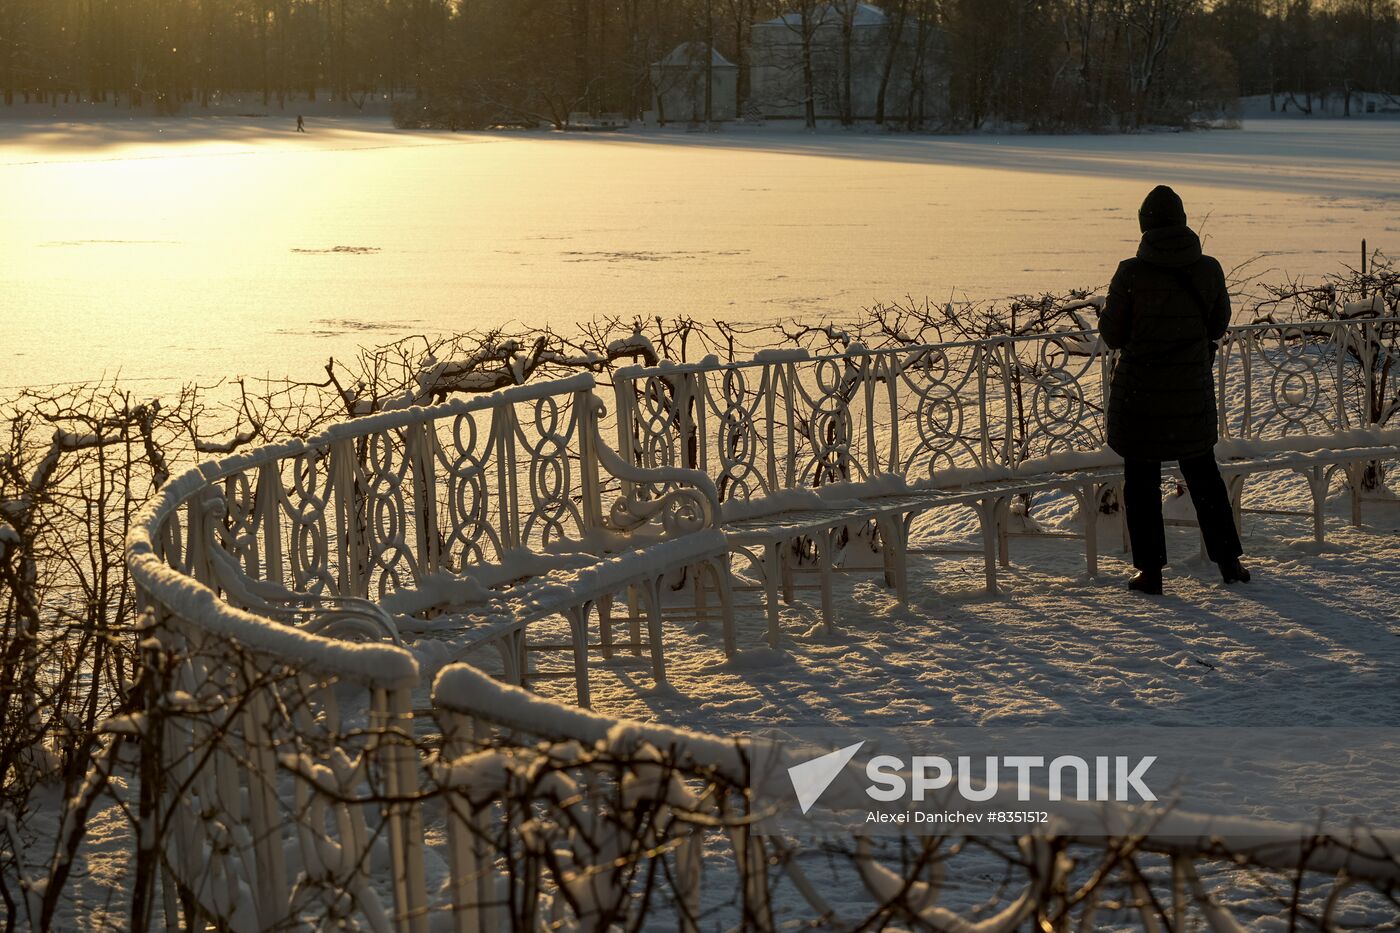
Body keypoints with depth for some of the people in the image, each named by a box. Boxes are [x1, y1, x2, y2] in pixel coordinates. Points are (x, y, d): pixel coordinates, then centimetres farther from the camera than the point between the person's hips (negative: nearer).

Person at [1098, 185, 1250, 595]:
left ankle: (1150, 570, 9)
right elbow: (1219, 325, 7)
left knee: (1141, 480, 8)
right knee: (1202, 473, 18)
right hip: (1192, 391, 3)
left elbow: (1112, 334, -8)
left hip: (1139, 393, -3)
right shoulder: (1209, 270, -5)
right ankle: (1229, 560, 21)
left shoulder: (1131, 273, -15)